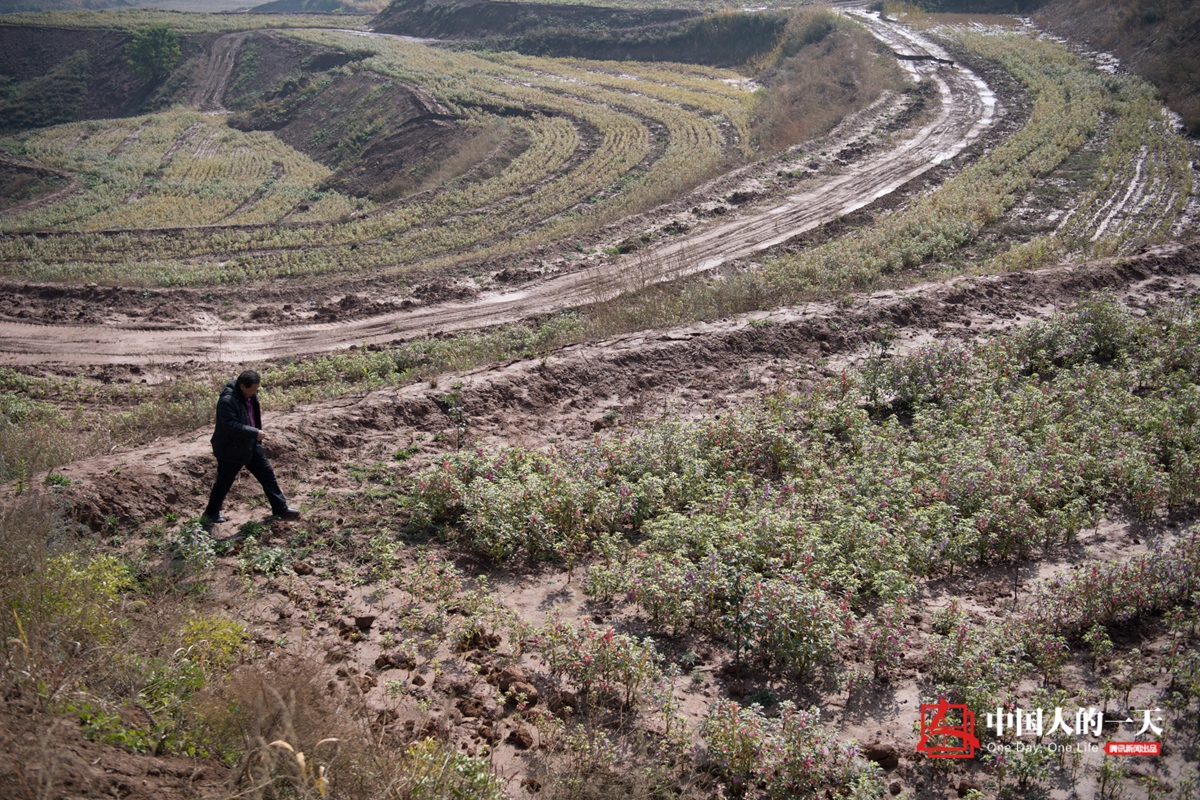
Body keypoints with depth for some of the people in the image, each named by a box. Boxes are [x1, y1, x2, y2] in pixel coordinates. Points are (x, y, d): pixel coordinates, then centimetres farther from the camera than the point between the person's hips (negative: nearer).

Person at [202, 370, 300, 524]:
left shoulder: (250, 395, -2)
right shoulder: (227, 401, -30)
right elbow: (231, 426, -36)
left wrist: (257, 433, 15)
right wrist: (255, 433, -35)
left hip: (251, 445, 8)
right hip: (232, 449, -8)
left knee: (267, 474, 9)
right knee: (224, 482, 10)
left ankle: (280, 509, 18)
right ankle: (211, 512, 31)